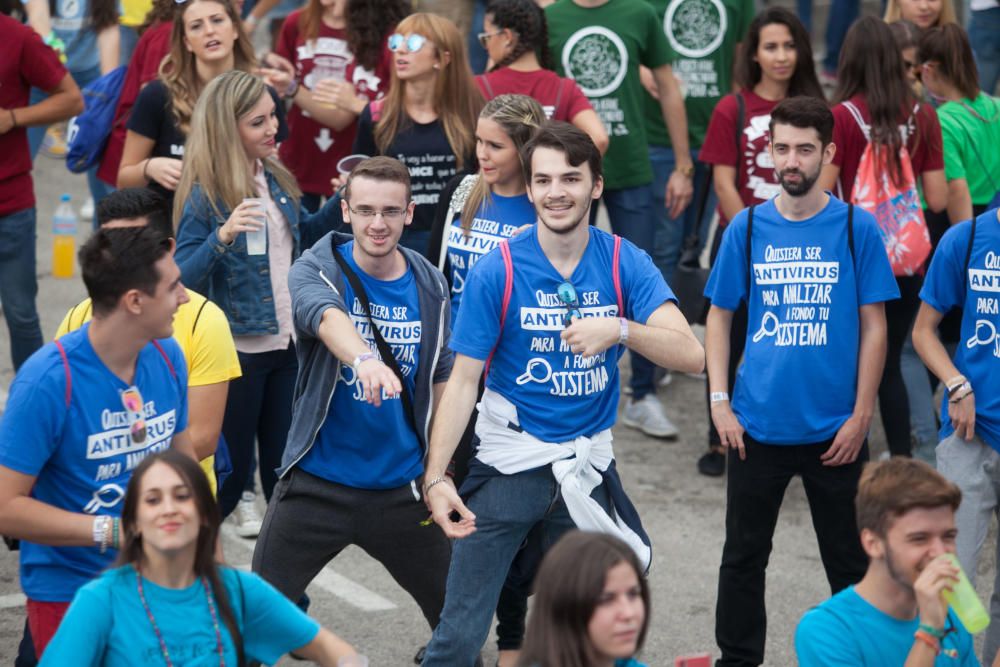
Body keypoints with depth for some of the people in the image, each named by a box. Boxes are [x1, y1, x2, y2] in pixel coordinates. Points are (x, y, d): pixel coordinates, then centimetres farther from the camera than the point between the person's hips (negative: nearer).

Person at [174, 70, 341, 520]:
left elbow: (301, 237, 22)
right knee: (227, 477, 3)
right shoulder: (205, 195, -16)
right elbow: (183, 280, -20)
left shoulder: (275, 179, 4)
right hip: (236, 352, -6)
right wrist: (223, 237, -36)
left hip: (286, 346, 6)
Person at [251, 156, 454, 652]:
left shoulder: (430, 287, 1)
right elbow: (328, 317, -35)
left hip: (402, 487, 3)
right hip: (317, 485, -3)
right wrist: (365, 360, -56)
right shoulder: (316, 270, -11)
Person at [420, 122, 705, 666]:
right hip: (506, 464, -2)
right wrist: (435, 477, -17)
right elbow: (463, 380, -7)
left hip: (586, 467, 2)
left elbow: (689, 356, -13)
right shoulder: (497, 272, -9)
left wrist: (620, 329, -31)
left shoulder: (625, 264, -4)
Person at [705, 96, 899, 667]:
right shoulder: (747, 228, 1)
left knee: (848, 558, 9)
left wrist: (861, 415, -7)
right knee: (743, 556, 11)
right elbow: (720, 318, 7)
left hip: (835, 429, -2)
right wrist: (720, 403, -2)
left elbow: (874, 328, -2)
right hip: (758, 426, 2)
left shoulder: (857, 228, -4)